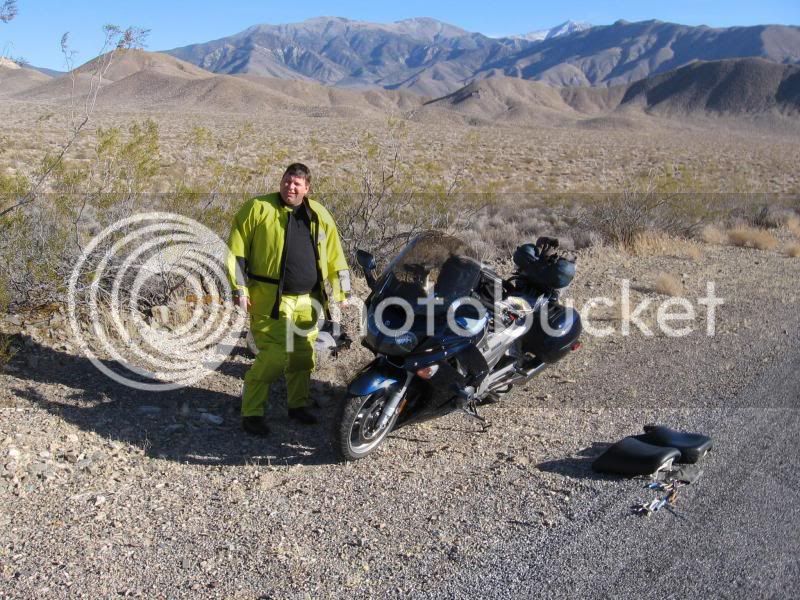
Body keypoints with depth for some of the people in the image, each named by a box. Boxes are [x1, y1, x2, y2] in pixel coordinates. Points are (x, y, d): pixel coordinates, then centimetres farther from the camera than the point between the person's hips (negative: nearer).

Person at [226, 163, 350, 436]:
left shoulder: (319, 215, 10)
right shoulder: (257, 208, -3)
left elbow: (335, 255, 17)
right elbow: (236, 250, -2)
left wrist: (342, 291, 15)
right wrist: (239, 288, -8)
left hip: (307, 301, 5)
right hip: (270, 299, -5)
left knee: (303, 355, 13)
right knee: (274, 356, -11)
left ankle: (298, 405, 31)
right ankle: (251, 413, 2)